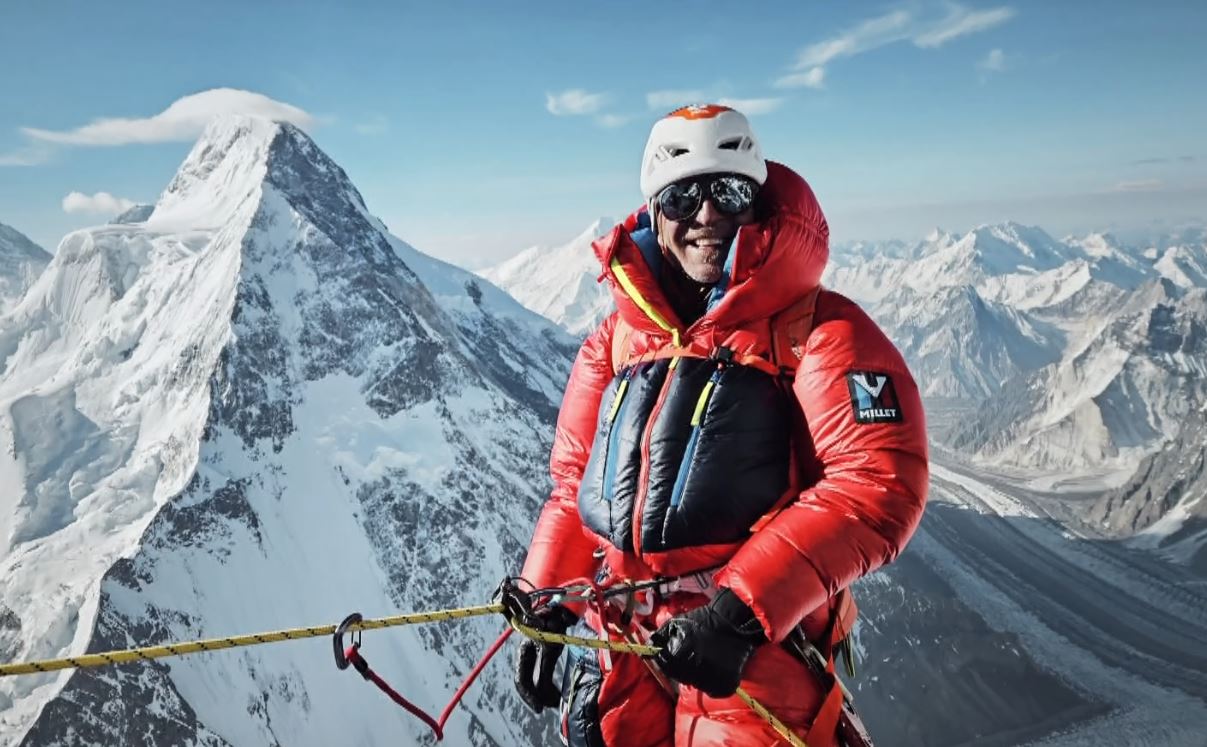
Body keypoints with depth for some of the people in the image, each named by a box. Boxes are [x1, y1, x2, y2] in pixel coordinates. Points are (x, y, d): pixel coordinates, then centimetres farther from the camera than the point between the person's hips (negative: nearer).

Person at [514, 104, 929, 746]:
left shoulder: (821, 331, -6)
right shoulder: (616, 339, 9)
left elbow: (880, 481, -15)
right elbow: (575, 478, 15)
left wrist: (743, 610, -21)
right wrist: (544, 603, 9)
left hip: (755, 651, -4)